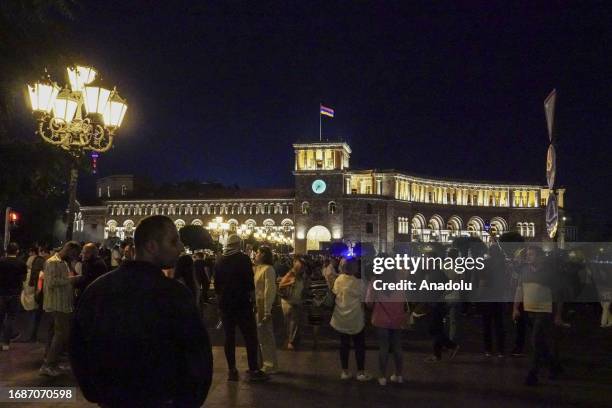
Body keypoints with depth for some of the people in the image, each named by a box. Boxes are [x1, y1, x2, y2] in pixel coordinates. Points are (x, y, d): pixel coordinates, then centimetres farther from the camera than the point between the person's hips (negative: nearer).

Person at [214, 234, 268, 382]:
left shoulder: (219, 261, 6)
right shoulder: (243, 258, -9)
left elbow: (216, 283, 11)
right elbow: (249, 281, -12)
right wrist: (251, 295, 1)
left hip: (225, 304, 5)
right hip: (242, 303, -5)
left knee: (229, 337, 9)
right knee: (250, 337, 1)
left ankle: (232, 371, 11)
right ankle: (253, 370, 0)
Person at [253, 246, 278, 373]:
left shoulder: (268, 269, -14)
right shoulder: (257, 268, 12)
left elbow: (269, 291, -18)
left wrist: (267, 312, -20)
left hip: (263, 308, -8)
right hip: (256, 307, 8)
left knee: (266, 336, 1)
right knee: (261, 336, 16)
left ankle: (270, 366, 12)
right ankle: (266, 363, 28)